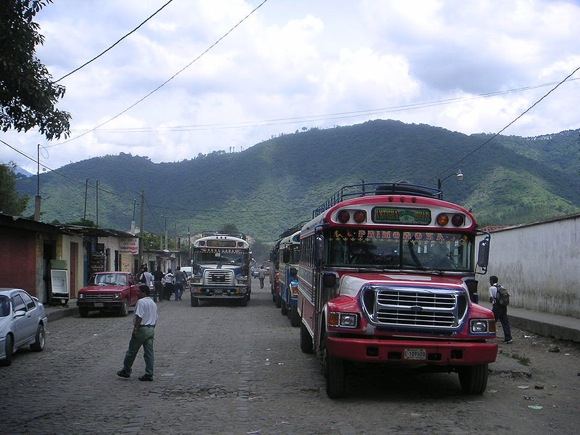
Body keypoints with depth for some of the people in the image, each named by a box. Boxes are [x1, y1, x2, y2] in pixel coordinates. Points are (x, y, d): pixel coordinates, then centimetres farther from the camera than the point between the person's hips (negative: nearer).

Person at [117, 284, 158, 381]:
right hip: (151, 329, 8)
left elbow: (139, 317, -20)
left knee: (132, 351, 5)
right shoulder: (153, 303, 15)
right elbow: (155, 318, 19)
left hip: (142, 329, -8)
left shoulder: (141, 302, -12)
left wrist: (135, 329, -19)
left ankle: (126, 370, 14)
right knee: (149, 352, 5)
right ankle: (149, 374, 4)